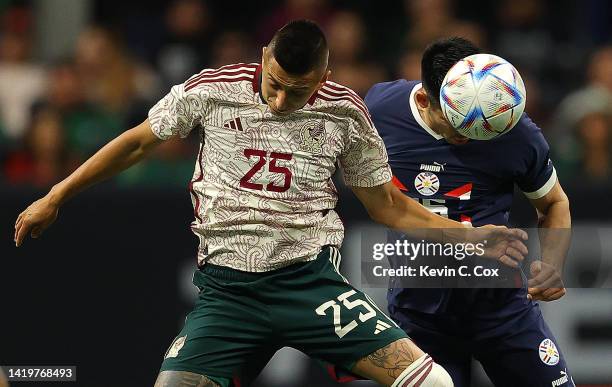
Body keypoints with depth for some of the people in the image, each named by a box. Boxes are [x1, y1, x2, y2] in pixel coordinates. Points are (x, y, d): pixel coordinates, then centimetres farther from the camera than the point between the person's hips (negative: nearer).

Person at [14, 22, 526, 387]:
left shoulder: (345, 113, 0)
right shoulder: (212, 90, -4)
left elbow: (386, 204, 13)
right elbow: (138, 144, 11)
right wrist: (55, 198, 16)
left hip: (311, 279, 0)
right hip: (226, 288, 0)